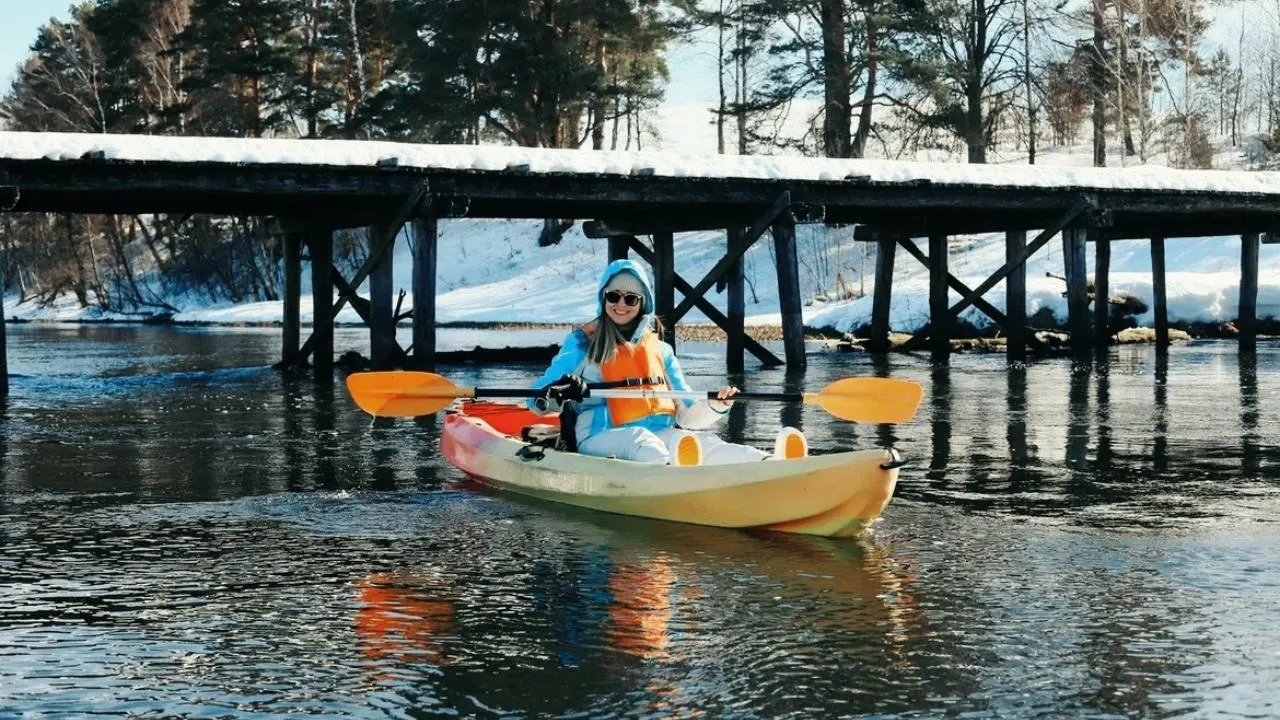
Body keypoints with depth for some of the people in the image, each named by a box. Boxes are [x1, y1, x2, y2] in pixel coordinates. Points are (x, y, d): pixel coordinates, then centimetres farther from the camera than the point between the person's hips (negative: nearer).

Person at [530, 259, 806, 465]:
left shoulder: (660, 350, 23)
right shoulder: (582, 343, 13)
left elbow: (687, 416, 20)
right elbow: (537, 400, 5)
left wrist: (715, 406, -2)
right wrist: (559, 395, -19)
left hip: (662, 436, 3)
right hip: (602, 439, -3)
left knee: (703, 443, -28)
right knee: (639, 440, -37)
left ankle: (771, 464, -57)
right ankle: (670, 473, -72)